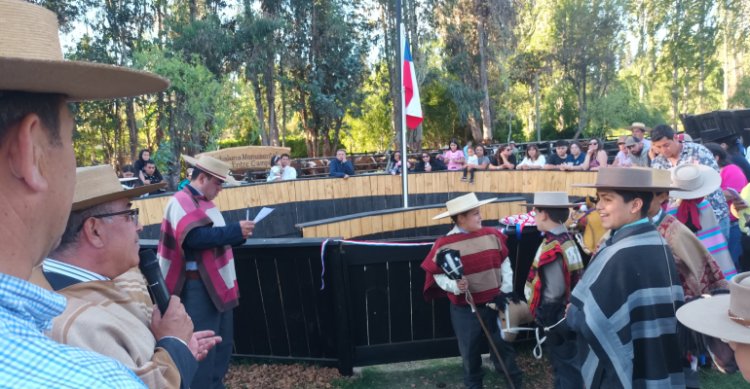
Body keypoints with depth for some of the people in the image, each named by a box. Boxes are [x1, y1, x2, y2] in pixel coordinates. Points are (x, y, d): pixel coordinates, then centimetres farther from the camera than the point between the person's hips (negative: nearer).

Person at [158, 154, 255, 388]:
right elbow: (196, 237, -30)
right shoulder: (182, 202, -14)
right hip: (199, 287, -10)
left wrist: (238, 234, 2)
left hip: (218, 283, 10)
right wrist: (236, 230, -25)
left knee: (223, 342, 18)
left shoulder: (204, 202, 16)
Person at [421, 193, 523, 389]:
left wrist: (507, 287, 0)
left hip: (495, 302, 3)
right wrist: (455, 286, -25)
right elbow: (437, 275, -8)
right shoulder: (445, 244, -15)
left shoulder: (492, 235, -2)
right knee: (470, 350, 14)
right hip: (465, 308, -2)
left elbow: (504, 262, 8)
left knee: (504, 343, 19)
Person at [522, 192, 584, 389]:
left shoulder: (551, 247, -24)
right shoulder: (567, 239, 4)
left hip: (557, 320, -9)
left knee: (565, 367, 5)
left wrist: (540, 314, -11)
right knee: (566, 364, 22)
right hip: (567, 315, 9)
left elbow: (554, 292, -25)